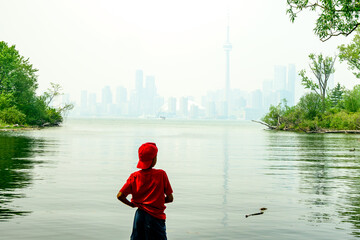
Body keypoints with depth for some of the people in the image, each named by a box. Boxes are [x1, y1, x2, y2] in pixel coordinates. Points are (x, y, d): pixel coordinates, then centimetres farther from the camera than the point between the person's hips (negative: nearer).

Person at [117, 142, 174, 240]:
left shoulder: (134, 176, -3)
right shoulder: (161, 174, -9)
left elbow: (120, 196, -7)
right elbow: (170, 198, -6)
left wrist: (132, 204, 8)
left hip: (139, 215, 4)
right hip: (156, 217, -3)